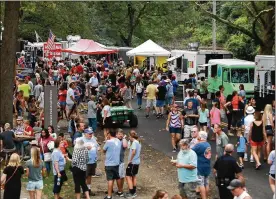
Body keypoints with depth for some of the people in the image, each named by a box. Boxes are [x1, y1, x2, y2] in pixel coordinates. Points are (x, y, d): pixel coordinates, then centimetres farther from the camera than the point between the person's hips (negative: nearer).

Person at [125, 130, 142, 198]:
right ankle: (134, 192, 29)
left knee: (128, 177, -5)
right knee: (133, 176, 21)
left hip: (132, 162, -10)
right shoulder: (138, 142, 11)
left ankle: (131, 193, -6)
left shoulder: (134, 142, -18)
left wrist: (130, 160, -20)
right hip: (137, 162, 10)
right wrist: (130, 141, 9)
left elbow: (133, 152, -30)